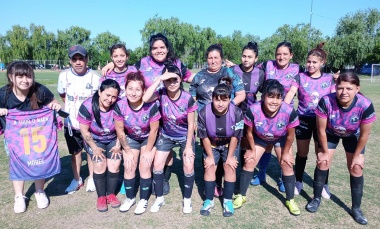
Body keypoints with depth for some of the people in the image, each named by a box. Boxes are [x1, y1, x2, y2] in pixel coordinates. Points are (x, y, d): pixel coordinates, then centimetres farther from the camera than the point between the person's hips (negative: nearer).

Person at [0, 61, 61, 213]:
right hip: (14, 134, 1)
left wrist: (55, 105, -29)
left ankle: (40, 192, 30)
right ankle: (19, 196, 28)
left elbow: (51, 102, -7)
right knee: (16, 163, 9)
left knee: (39, 160, 7)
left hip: (38, 132, 0)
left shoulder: (40, 90, -23)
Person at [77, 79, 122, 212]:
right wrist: (95, 148, -11)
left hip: (113, 140, 1)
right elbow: (84, 131, -16)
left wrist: (118, 145, -9)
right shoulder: (87, 106, -26)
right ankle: (101, 196, 5)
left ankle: (111, 194, 11)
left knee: (114, 165, -13)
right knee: (100, 165, -16)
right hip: (94, 140, -1)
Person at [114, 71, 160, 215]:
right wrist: (127, 151, -5)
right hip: (130, 138, 2)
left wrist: (148, 151, -11)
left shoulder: (151, 106, -33)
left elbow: (154, 130, -20)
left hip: (148, 138, -2)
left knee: (145, 167, -8)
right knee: (129, 167, -1)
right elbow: (120, 131, -13)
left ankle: (143, 200, 13)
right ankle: (130, 198, 22)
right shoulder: (120, 105, -26)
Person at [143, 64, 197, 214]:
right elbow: (145, 99, -41)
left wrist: (188, 146, -13)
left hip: (185, 137, -1)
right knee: (157, 165, -3)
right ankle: (160, 198, 19)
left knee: (189, 167, -8)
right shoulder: (161, 94, -19)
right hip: (166, 136, 2)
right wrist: (159, 78, -39)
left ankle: (187, 200, 16)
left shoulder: (188, 98, -23)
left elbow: (191, 124, -15)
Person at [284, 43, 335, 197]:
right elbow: (290, 94, -14)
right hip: (303, 120, -1)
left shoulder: (329, 79, 3)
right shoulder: (300, 77, -3)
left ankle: (324, 185, 28)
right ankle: (298, 182, 29)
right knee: (302, 153, 11)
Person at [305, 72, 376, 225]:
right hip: (330, 133, 0)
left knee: (356, 168, -2)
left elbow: (364, 134, -18)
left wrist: (357, 155, -8)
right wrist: (325, 151, -11)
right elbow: (321, 130, -23)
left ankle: (356, 208, 15)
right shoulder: (326, 101, -38)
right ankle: (317, 198, 17)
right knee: (322, 163, -3)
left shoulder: (366, 106, -35)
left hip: (353, 136, 1)